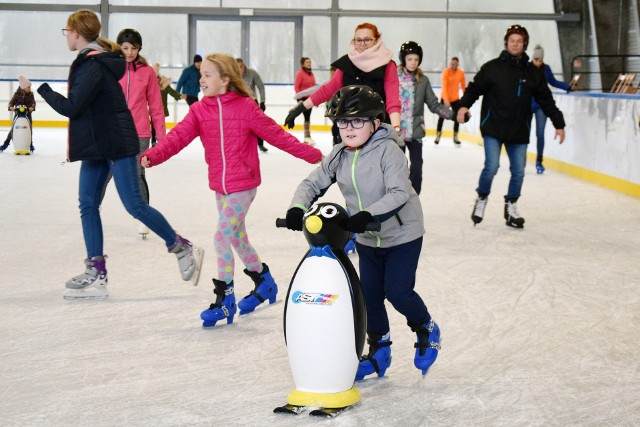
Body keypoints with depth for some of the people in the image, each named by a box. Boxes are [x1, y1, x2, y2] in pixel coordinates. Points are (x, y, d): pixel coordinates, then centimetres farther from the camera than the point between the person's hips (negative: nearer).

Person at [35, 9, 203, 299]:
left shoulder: (91, 66, -19)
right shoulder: (95, 60, 12)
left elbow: (71, 107, -22)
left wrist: (42, 88, -10)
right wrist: (75, 141, 21)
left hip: (116, 144, -10)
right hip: (97, 145, 10)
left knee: (135, 205, -6)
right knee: (87, 204, 6)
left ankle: (183, 249, 8)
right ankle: (96, 274, 8)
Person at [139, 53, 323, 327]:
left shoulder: (245, 107, -11)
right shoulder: (199, 111, 1)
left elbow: (277, 135, -5)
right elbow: (178, 137, -12)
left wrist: (312, 155, -2)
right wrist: (151, 156, -28)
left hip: (243, 184, -6)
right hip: (219, 185, 6)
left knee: (222, 236, -13)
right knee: (237, 236, 18)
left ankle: (225, 299, -2)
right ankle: (264, 281, 39)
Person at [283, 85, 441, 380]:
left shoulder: (388, 150, -21)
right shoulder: (339, 156, -3)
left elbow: (399, 193, -29)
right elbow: (313, 184, -2)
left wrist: (367, 214, -40)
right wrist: (297, 207, -22)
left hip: (402, 235, -6)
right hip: (367, 240, 6)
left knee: (397, 291, -7)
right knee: (369, 295, 9)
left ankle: (427, 330, 23)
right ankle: (379, 351, 27)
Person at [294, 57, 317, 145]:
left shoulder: (311, 74, 10)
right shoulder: (300, 73, -10)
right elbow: (296, 87, -13)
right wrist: (300, 97, -18)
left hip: (310, 98, 7)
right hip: (303, 98, -7)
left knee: (308, 116, 9)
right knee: (307, 116, -10)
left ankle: (307, 136, 14)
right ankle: (307, 136, -8)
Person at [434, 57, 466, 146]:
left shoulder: (461, 73, -7)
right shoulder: (446, 72, -19)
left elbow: (463, 86, 8)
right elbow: (444, 86, -28)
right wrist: (446, 99, -38)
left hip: (455, 99, 3)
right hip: (445, 98, -3)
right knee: (442, 117, 2)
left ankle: (455, 137, 14)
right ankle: (438, 136, 15)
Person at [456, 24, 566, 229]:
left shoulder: (533, 73, 6)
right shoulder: (492, 68, -2)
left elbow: (546, 100, 10)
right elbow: (475, 88, -2)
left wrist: (558, 124, 9)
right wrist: (464, 105, -20)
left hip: (519, 132, 3)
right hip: (493, 129, -3)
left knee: (518, 172, 5)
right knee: (491, 167, -12)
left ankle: (511, 207, 24)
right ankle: (481, 200, 13)